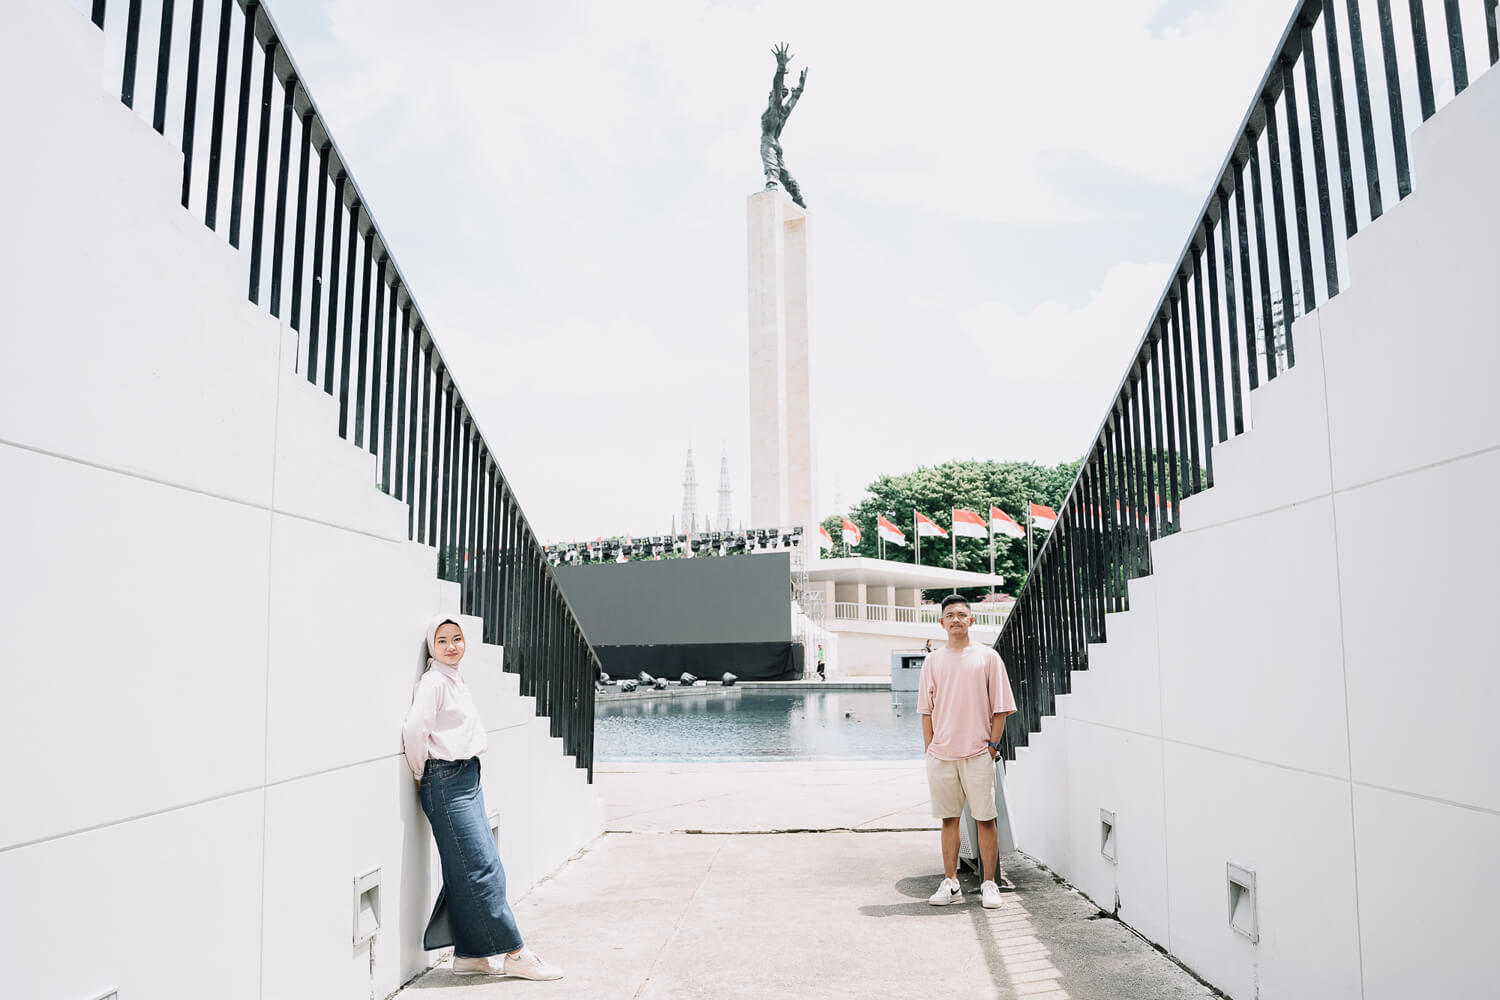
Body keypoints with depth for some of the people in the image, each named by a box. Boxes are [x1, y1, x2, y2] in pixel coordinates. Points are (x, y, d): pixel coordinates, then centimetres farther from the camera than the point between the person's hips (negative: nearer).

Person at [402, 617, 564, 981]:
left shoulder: (456, 679, 16)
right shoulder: (433, 682, -12)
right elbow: (414, 730, -23)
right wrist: (420, 773, -10)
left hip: (467, 779, 9)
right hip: (446, 783, -9)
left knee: (470, 871, 10)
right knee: (480, 868, -7)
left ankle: (470, 954, 17)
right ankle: (514, 954, -3)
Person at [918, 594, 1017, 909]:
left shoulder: (987, 657, 3)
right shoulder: (932, 661, 10)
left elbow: (1000, 707, 3)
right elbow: (927, 710, 12)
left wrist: (992, 745, -4)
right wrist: (930, 749, 5)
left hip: (978, 753, -2)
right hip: (941, 754, 2)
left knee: (985, 819, 0)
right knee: (949, 819, 8)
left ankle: (989, 884, 10)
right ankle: (950, 883, 16)